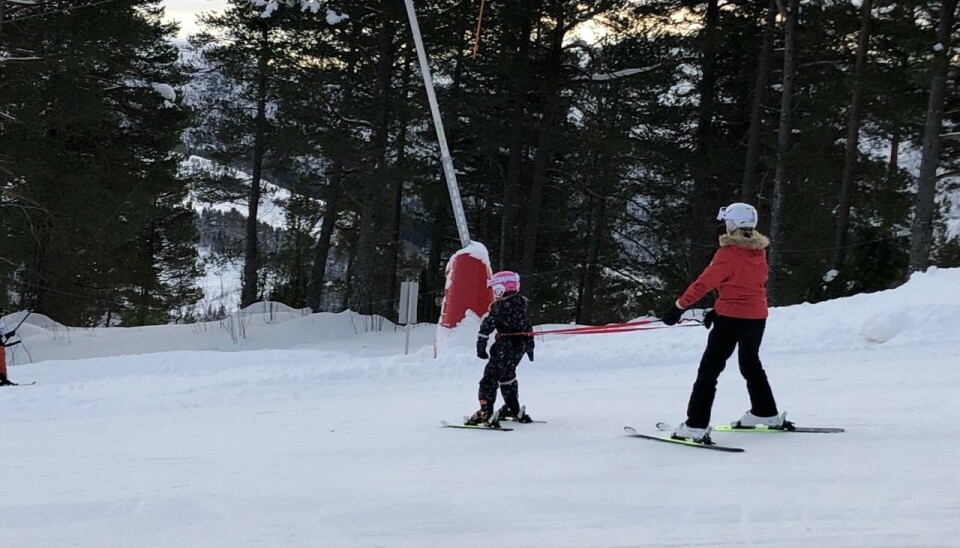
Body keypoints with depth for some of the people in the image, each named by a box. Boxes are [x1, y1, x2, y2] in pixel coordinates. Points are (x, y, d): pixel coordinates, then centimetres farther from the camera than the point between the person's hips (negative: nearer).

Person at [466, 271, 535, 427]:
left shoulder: (500, 306, -14)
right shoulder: (520, 303, 11)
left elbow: (488, 325, -21)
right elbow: (527, 326, 21)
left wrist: (481, 345, -19)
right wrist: (529, 345, 31)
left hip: (505, 348, -9)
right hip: (520, 347, 9)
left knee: (490, 378, -8)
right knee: (507, 376, 26)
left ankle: (486, 414, -18)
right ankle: (515, 411, 35)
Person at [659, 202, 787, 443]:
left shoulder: (729, 253, -15)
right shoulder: (759, 252, 7)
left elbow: (704, 283, -16)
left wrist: (678, 306, -10)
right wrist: (719, 310, 20)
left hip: (731, 317, -7)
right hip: (758, 316, 7)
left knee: (709, 369, -6)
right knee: (751, 364, 28)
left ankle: (696, 425, -13)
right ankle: (766, 413, 39)